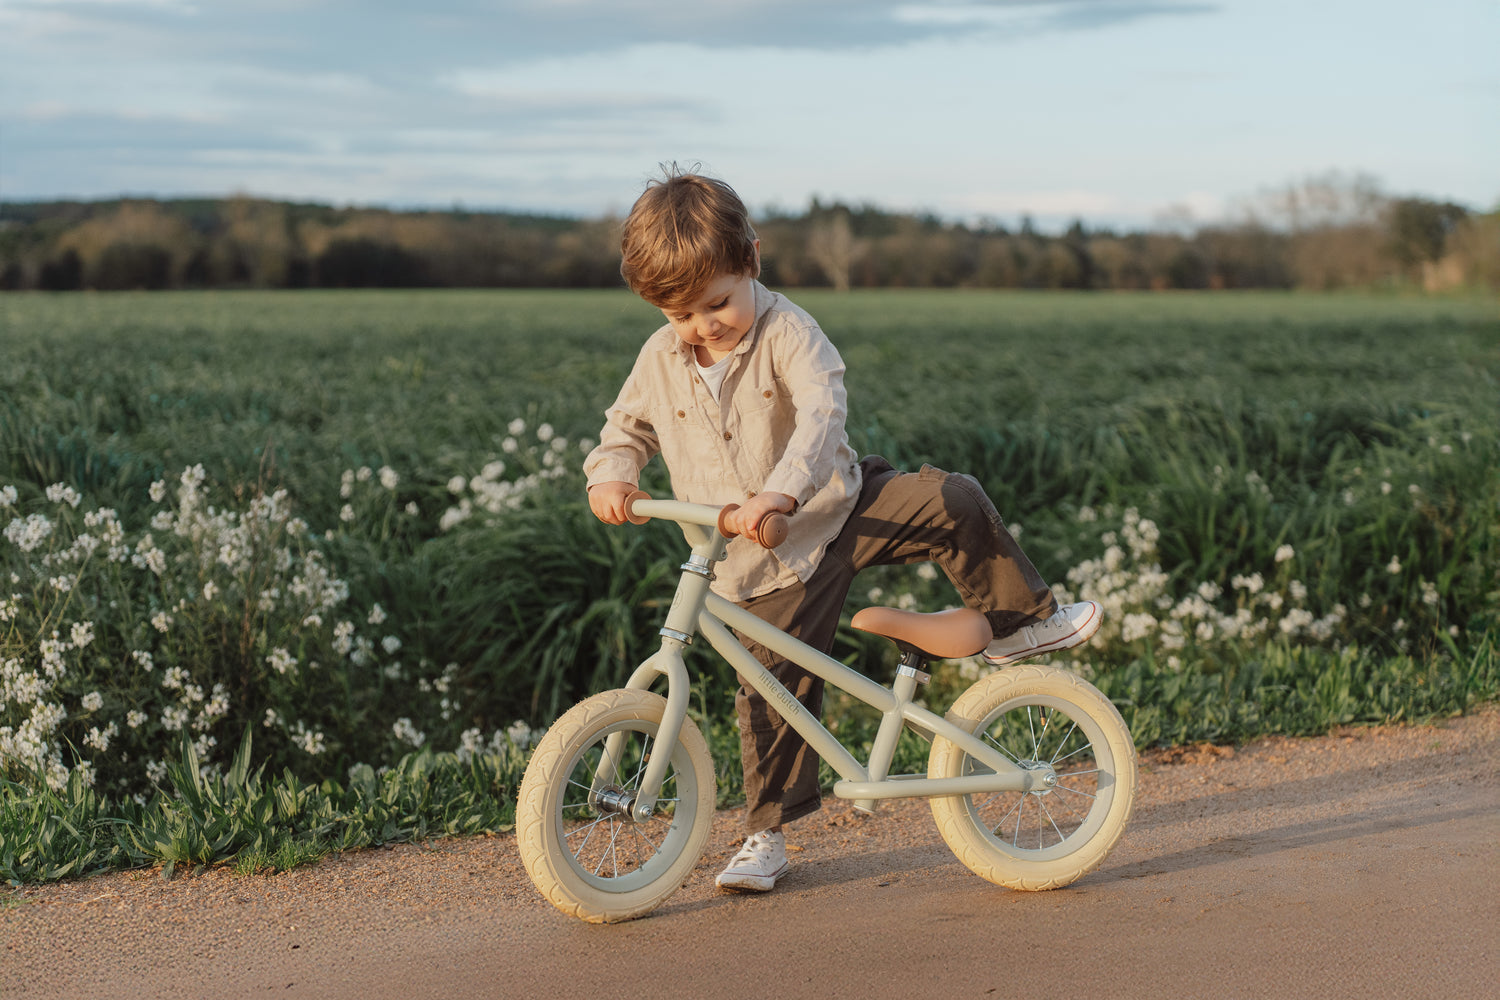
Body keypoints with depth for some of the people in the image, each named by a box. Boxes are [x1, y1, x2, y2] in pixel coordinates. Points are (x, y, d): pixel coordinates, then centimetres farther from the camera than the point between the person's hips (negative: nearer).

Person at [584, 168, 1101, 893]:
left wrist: (782, 489, -48)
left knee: (954, 501, -17)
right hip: (766, 569, 1)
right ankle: (767, 835, 12)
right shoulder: (660, 360, -3)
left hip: (839, 507, -1)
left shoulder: (787, 332, -16)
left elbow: (822, 413, -31)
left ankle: (1021, 624, 3)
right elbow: (627, 426, 14)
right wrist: (609, 476, -9)